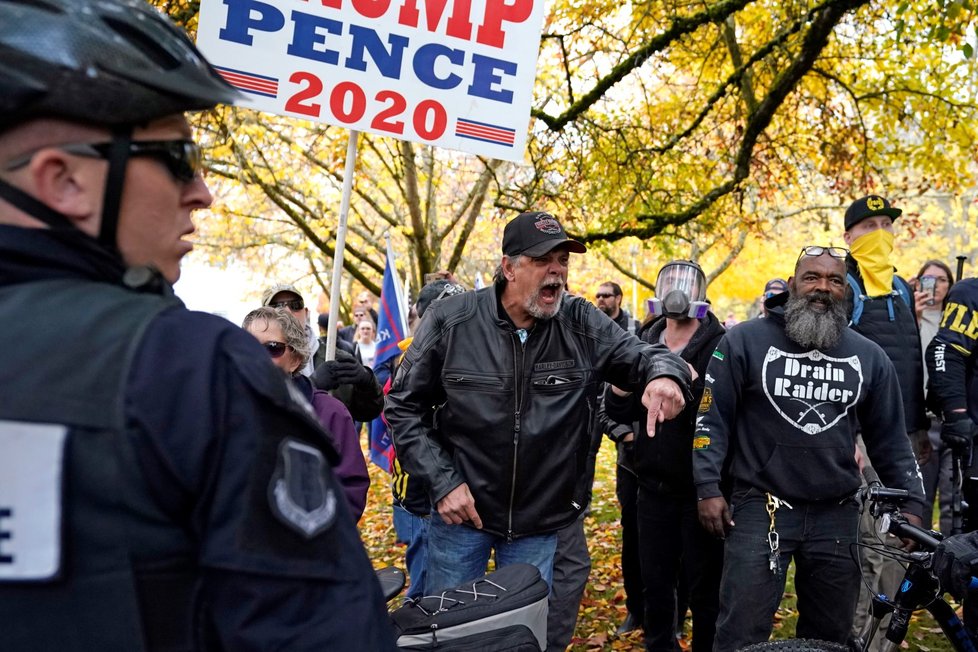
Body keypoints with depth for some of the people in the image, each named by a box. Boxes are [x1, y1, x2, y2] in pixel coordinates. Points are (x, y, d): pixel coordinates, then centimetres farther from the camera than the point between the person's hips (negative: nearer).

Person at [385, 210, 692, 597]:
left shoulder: (582, 325, -6)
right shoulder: (450, 321, -12)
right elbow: (404, 406, -5)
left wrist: (665, 373, -30)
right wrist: (441, 481, -13)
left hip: (538, 522, 2)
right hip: (459, 509, -1)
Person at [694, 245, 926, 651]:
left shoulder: (869, 357, 7)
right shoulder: (744, 341, -4)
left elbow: (889, 436, 13)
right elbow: (712, 419, -3)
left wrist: (911, 502, 8)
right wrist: (709, 487, -9)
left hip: (837, 515, 4)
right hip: (760, 507, -3)